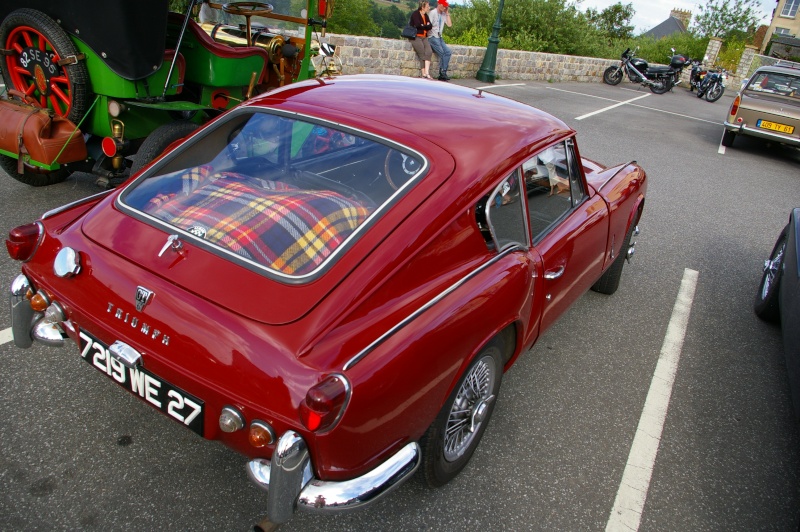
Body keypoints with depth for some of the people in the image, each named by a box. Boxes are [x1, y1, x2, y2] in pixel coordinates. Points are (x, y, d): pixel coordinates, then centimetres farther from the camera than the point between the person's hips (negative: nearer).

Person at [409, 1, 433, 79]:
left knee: (429, 52, -18)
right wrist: (426, 26, -2)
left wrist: (422, 26, -9)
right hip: (415, 37, -6)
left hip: (424, 37, 6)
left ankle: (427, 73, -26)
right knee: (422, 54, -16)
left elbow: (430, 26, 6)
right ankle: (424, 74, -13)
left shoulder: (426, 15, 17)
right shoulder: (415, 14, -3)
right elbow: (418, 25, -17)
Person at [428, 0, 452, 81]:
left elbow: (449, 24, 4)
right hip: (432, 37, -6)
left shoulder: (444, 14, 14)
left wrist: (447, 13, 3)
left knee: (448, 52, -12)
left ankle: (443, 73, -13)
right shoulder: (433, 13, -5)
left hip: (439, 37, 6)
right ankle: (442, 73, -10)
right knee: (442, 53, -17)